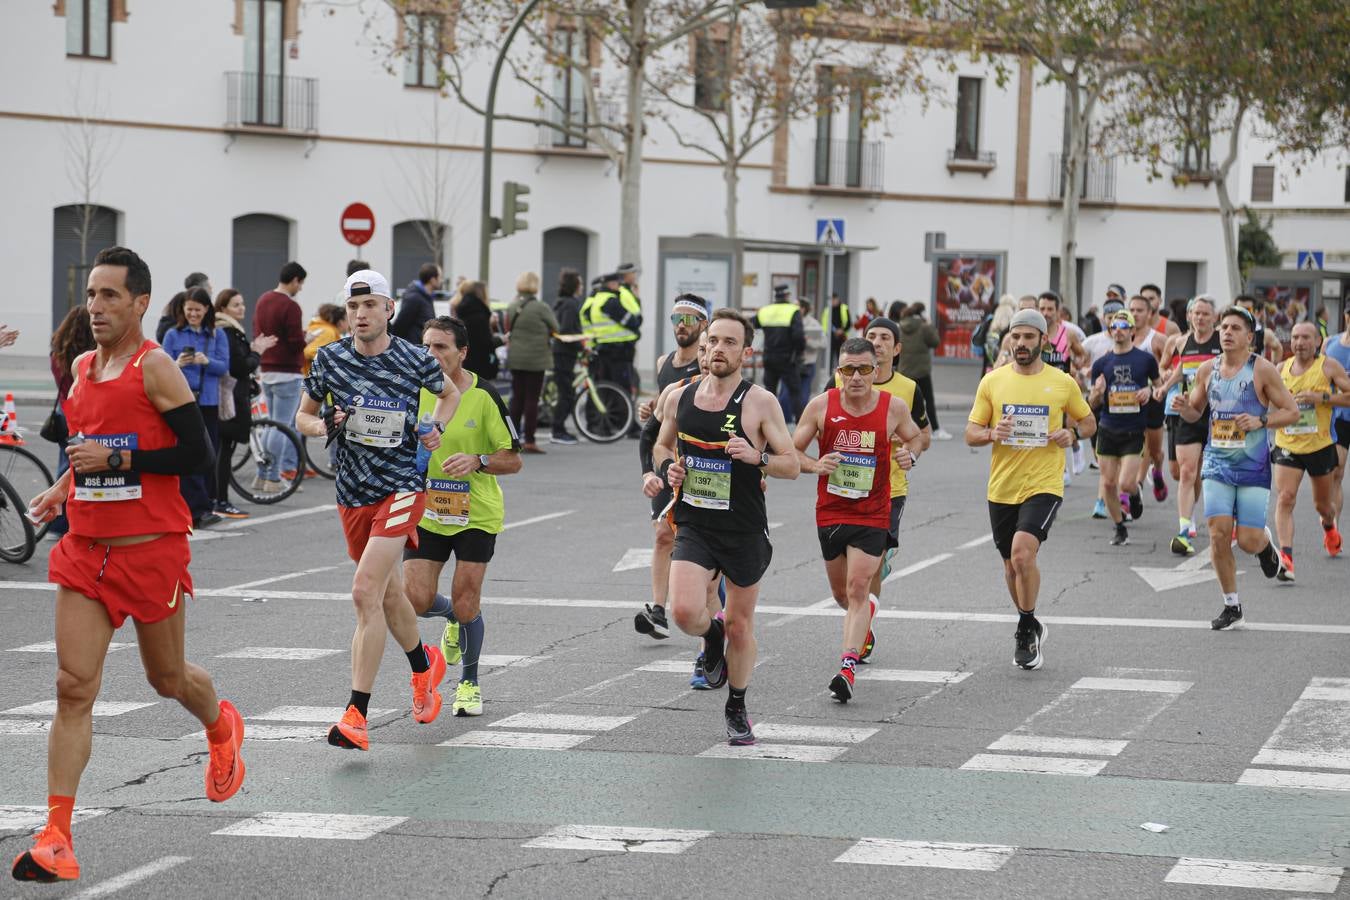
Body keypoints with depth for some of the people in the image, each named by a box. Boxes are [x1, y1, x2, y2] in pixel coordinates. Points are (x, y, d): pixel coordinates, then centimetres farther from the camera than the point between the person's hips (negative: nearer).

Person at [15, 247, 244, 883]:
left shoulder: (155, 367, -11)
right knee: (74, 688, -6)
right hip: (86, 549, 5)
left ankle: (222, 730, 49)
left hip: (151, 549, -5)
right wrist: (63, 488, 11)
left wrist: (115, 460, -20)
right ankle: (55, 841, -9)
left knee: (167, 679, 13)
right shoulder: (82, 367, 10)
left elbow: (197, 455, -15)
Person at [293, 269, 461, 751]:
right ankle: (425, 665, 47)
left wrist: (435, 428, -2)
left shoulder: (415, 360, -5)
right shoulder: (329, 358, 0)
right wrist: (325, 425, -10)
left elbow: (449, 393, 17)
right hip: (353, 493, 4)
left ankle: (356, 714, -16)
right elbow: (303, 415, 11)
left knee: (366, 592, -17)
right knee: (388, 594, 17)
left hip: (402, 488, -4)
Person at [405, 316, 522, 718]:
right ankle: (453, 617, 30)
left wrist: (477, 461, -26)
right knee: (416, 601, -7)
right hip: (426, 512, 3)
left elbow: (513, 459, -8)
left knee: (465, 604, -3)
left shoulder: (484, 396, -12)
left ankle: (469, 683, 21)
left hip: (476, 514, -3)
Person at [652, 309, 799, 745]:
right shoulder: (679, 398, 2)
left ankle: (737, 709, 32)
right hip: (694, 526, 2)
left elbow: (792, 465, -7)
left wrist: (757, 457, -26)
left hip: (744, 532, -2)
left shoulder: (760, 403, -9)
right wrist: (667, 467, -3)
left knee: (740, 626, 9)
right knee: (685, 611, -20)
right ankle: (711, 635, 18)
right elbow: (662, 445, 19)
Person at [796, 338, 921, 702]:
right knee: (842, 594, 16)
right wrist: (815, 465, -18)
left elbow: (914, 437, 14)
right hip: (830, 512, 2)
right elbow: (791, 450, 3)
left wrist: (910, 455, -9)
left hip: (873, 514, -2)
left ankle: (847, 666, -18)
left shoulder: (893, 407, -6)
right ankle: (866, 614, 51)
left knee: (858, 589, -15)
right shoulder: (821, 406, -6)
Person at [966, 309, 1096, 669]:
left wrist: (1072, 433, -7)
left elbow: (1089, 422, 15)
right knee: (1012, 565, 12)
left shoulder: (1063, 383, 0)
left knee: (1023, 551, -23)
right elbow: (970, 433, 5)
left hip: (1044, 486, -3)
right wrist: (992, 434, -17)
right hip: (1002, 488, 3)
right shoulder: (992, 381, 3)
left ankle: (1026, 628, -5)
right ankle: (1030, 630, 34)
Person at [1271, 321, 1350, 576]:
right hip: (1287, 446, 1)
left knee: (1322, 504, 16)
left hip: (1320, 446, -1)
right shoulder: (1281, 369, 3)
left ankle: (1329, 525, 53)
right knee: (1285, 498, -19)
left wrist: (1322, 397, -21)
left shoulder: (1328, 366, -6)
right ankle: (1286, 557, -25)